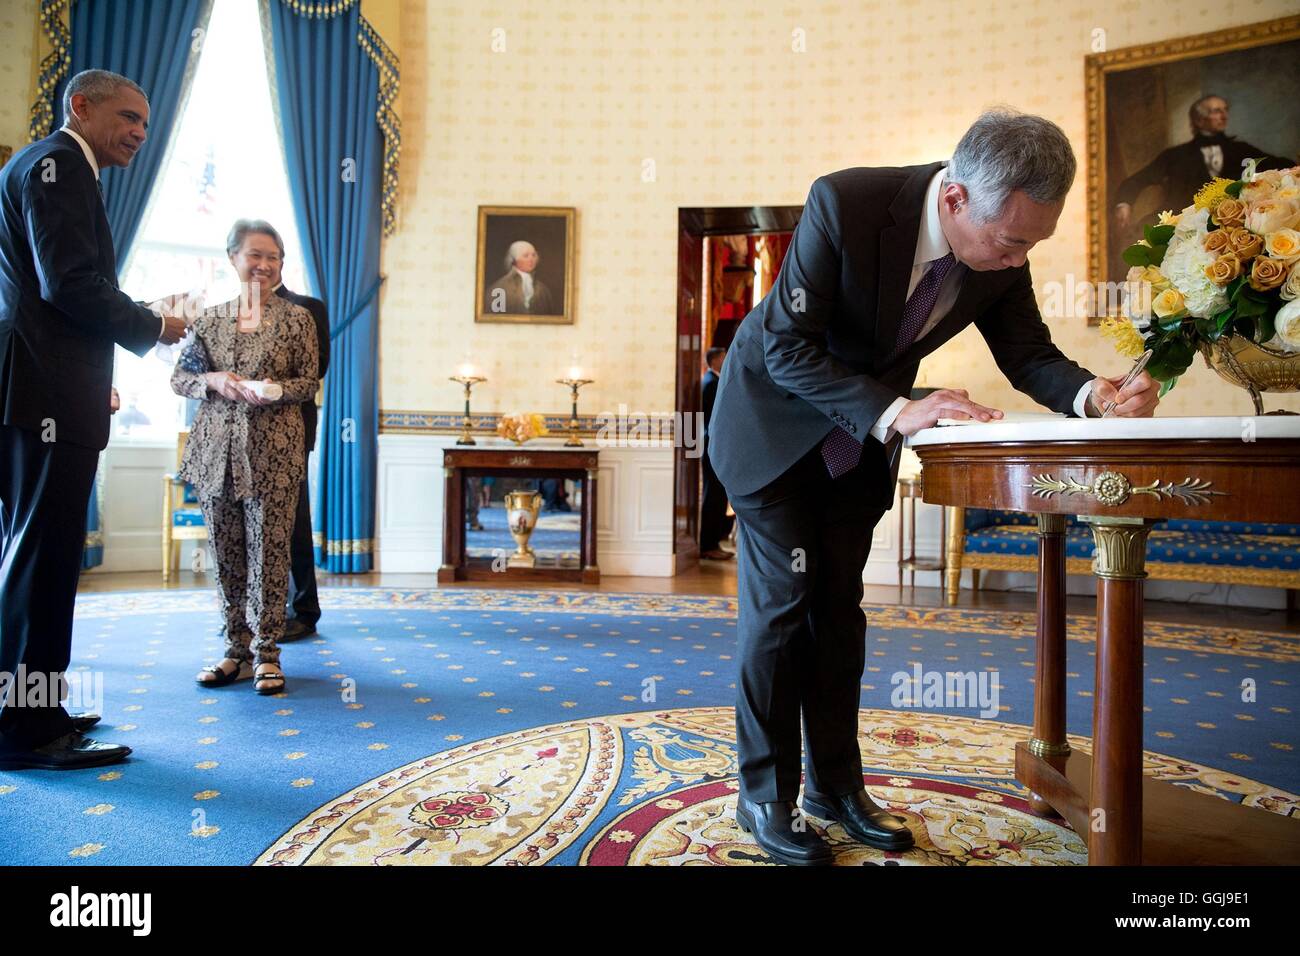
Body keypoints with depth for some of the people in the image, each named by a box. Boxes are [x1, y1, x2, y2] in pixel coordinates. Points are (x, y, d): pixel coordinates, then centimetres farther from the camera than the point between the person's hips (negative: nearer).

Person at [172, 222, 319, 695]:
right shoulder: (211, 317, 11)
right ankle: (237, 650, 17)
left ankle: (266, 652, 8)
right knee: (225, 552, 6)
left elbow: (310, 381, 4)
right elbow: (179, 377, 12)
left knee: (268, 550, -2)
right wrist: (212, 381, -8)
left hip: (274, 450, -3)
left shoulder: (297, 317, 5)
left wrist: (275, 389, -15)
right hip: (217, 448, 3)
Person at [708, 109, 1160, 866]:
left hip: (868, 434, 5)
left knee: (839, 604, 9)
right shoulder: (845, 204, -29)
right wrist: (896, 413, -38)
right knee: (782, 601, -5)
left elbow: (1029, 353, -2)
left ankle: (835, 782, 22)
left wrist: (1092, 393, -23)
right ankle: (764, 794, 10)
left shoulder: (1001, 255, -13)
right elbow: (787, 348, -28)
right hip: (776, 416, -5)